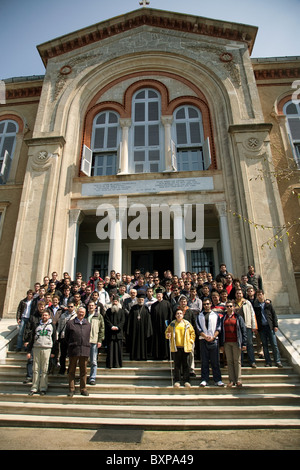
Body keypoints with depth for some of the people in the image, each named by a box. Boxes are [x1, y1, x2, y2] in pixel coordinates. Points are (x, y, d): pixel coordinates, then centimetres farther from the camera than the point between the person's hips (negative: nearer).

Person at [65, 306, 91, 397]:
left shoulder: (88, 324, 12)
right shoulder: (70, 323, 3)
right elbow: (66, 336, 9)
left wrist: (86, 345, 12)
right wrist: (70, 345, 8)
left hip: (85, 350, 2)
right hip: (73, 350, -2)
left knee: (84, 370, 8)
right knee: (72, 370, 6)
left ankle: (83, 389, 17)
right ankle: (71, 389, 18)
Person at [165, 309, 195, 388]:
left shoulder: (187, 323, 3)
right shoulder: (172, 324, 4)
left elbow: (192, 332, 12)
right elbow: (167, 332, 14)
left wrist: (191, 341, 3)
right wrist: (168, 335, -7)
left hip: (185, 347, 0)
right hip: (176, 347, 0)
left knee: (185, 364, 5)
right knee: (177, 364, 4)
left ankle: (186, 381, 15)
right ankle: (177, 381, 14)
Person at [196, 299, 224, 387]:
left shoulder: (216, 315, 8)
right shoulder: (199, 316, 9)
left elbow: (218, 328, 2)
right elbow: (198, 328, 2)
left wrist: (213, 337, -10)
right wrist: (205, 336, -11)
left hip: (214, 340, 0)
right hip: (203, 340, 0)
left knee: (215, 361, 2)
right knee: (204, 361, 3)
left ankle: (217, 380, 10)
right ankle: (204, 380, 10)